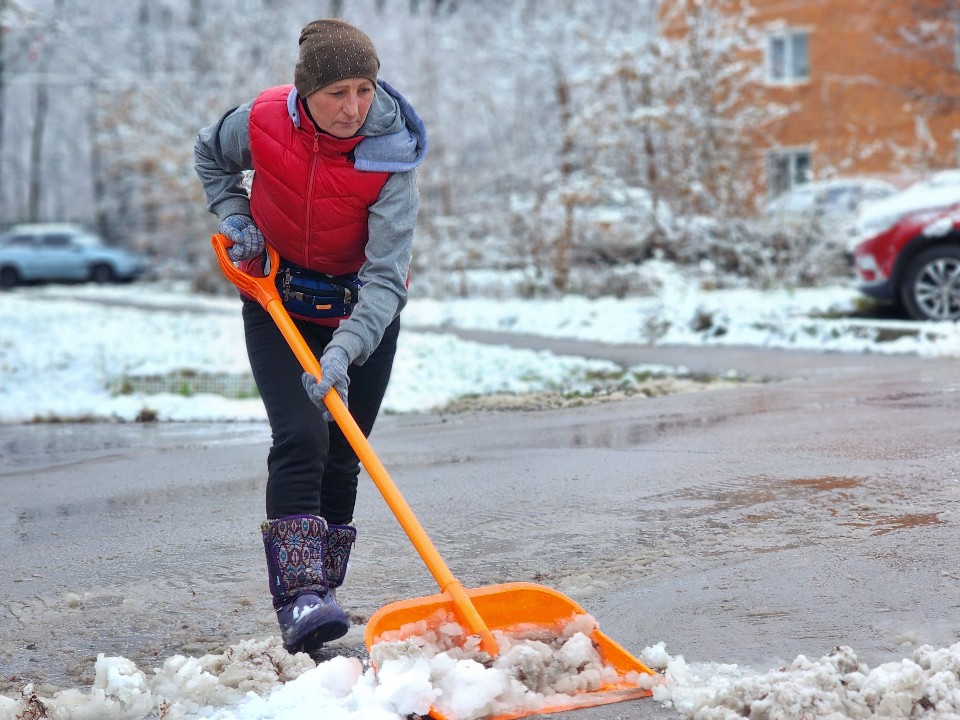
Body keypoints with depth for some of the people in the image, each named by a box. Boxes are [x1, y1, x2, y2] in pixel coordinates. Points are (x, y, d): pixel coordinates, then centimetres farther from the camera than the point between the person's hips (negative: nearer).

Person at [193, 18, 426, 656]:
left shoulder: (391, 155, -24)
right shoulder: (261, 121, -18)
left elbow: (385, 275, -29)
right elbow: (211, 157, 8)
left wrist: (342, 353, -41)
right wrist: (235, 219, -8)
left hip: (362, 309, 0)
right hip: (278, 300, 0)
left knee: (341, 459, 3)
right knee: (300, 440, -18)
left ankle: (318, 601, 16)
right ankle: (299, 598, -24)